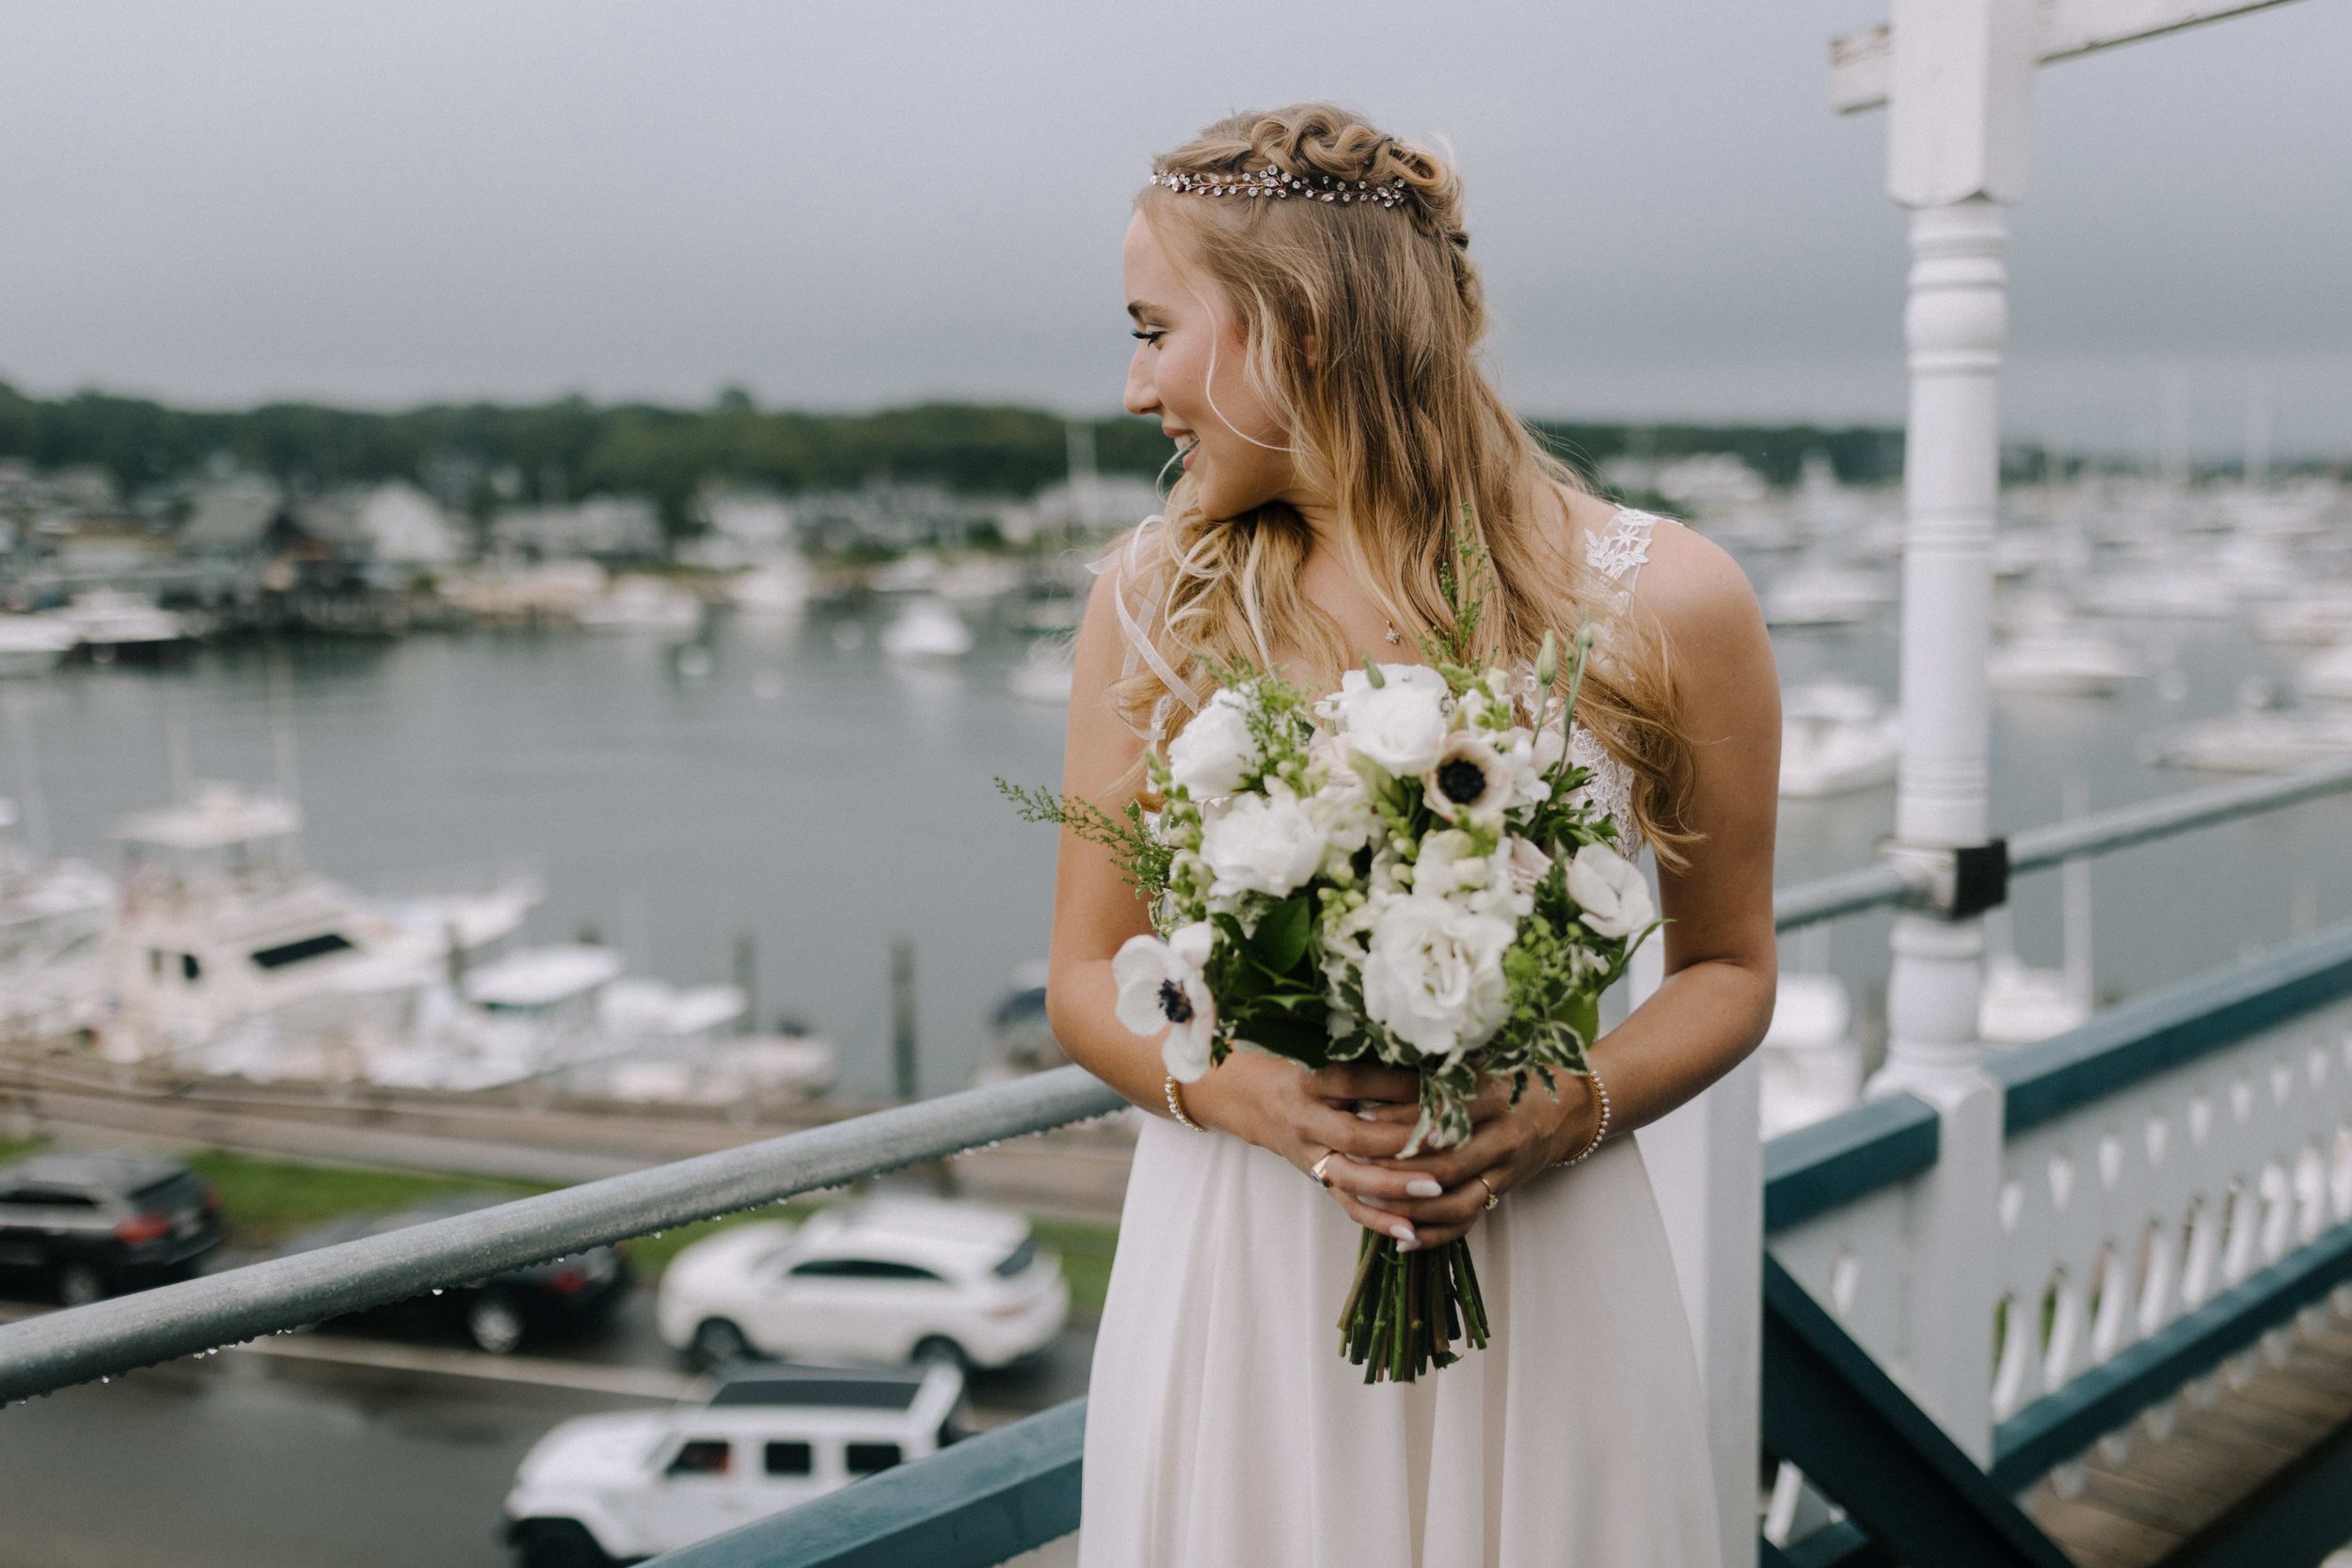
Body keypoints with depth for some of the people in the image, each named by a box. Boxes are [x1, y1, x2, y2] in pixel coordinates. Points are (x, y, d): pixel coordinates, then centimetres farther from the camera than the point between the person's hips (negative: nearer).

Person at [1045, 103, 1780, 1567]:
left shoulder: (1665, 604, -7)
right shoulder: (1154, 597, -1)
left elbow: (1730, 968, 5)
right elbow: (1089, 974, 4)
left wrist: (1574, 1112, -14)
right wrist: (1244, 1092, -15)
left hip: (1539, 1273, -1)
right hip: (1234, 1280, 2)